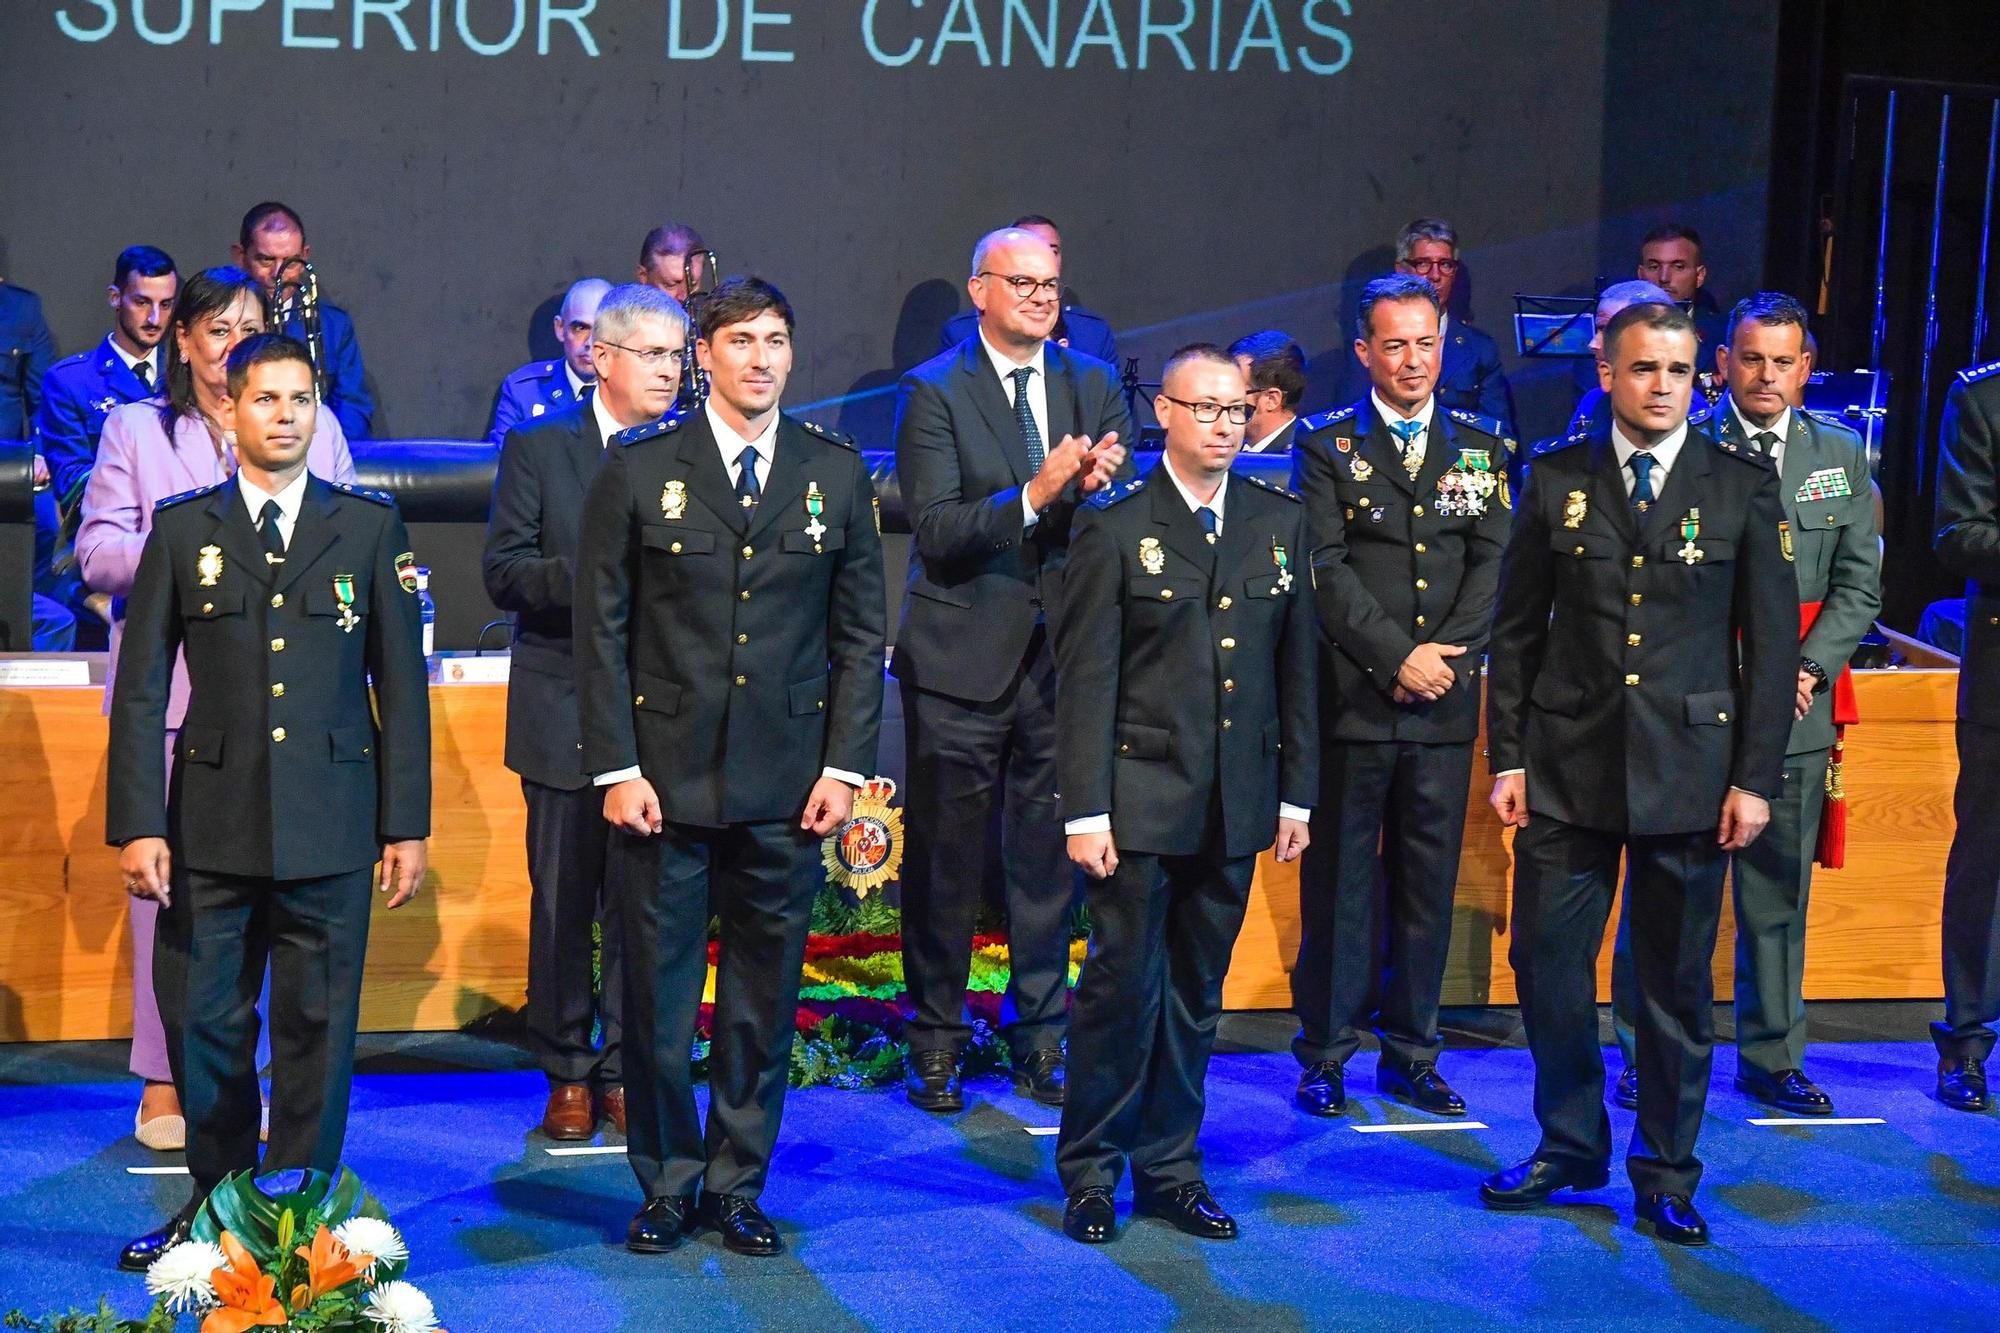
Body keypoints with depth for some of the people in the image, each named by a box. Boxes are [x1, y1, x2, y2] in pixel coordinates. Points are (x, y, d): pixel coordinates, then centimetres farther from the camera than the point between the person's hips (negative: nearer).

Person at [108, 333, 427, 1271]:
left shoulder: (368, 526, 6)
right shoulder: (183, 529, 6)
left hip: (332, 830, 0)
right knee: (205, 1024, 6)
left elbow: (402, 685, 7)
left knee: (318, 1028, 3)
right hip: (212, 826, 1)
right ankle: (217, 1201, 23)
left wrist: (406, 824, 2)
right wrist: (138, 825, -4)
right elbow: (141, 690, 4)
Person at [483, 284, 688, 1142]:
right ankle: (567, 1076, 17)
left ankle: (625, 1070, 17)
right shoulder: (537, 448, 2)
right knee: (562, 903, 6)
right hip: (565, 715, -1)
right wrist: (593, 574, -20)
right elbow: (504, 574, -5)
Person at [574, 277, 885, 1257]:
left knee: (765, 997, 7)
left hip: (788, 783, 2)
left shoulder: (836, 472, 7)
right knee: (657, 993, 5)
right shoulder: (637, 469, 2)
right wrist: (616, 767, -6)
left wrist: (845, 764, 1)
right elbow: (600, 629, 1)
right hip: (666, 773, -1)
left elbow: (860, 632, 9)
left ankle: (737, 1187, 20)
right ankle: (665, 1186, 19)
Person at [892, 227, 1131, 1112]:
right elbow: (936, 531, -12)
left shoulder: (1094, 387, 9)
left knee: (1049, 856, 8)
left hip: (1062, 656, 3)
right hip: (963, 661, -3)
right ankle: (936, 1040, 17)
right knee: (945, 857, 4)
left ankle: (1041, 1039, 21)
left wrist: (1101, 487, -14)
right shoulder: (933, 392, -3)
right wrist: (1034, 496, -24)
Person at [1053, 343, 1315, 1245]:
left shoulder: (1281, 522, 9)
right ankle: (1089, 1173, 12)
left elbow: (1296, 664, 11)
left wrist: (1297, 794, 7)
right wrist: (1085, 812, -11)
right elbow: (1086, 679, -6)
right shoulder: (1114, 528, -4)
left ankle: (1169, 1169, 22)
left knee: (1196, 993, 11)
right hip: (1141, 798, -4)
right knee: (1122, 985, -1)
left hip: (1237, 801, 4)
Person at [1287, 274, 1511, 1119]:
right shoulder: (1326, 445, 3)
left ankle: (1410, 1053, 16)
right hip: (1352, 697, -3)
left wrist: (1448, 653, -9)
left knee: (1429, 880, 7)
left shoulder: (1481, 447, 12)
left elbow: (1493, 563, 5)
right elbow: (1325, 568, -5)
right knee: (1340, 877, 1)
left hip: (1443, 701, 3)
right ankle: (1326, 1052, 10)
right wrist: (1397, 656, -12)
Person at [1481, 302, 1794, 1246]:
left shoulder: (1745, 489, 2)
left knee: (1677, 984, 6)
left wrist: (1755, 778, -3)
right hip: (1567, 769, 1)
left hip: (1689, 770, -1)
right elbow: (1516, 629, 7)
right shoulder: (1556, 482, 4)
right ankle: (1570, 1147, 23)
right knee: (1546, 964, 2)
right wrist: (1508, 757, 1)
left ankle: (1666, 1176, 20)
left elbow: (1771, 643, 2)